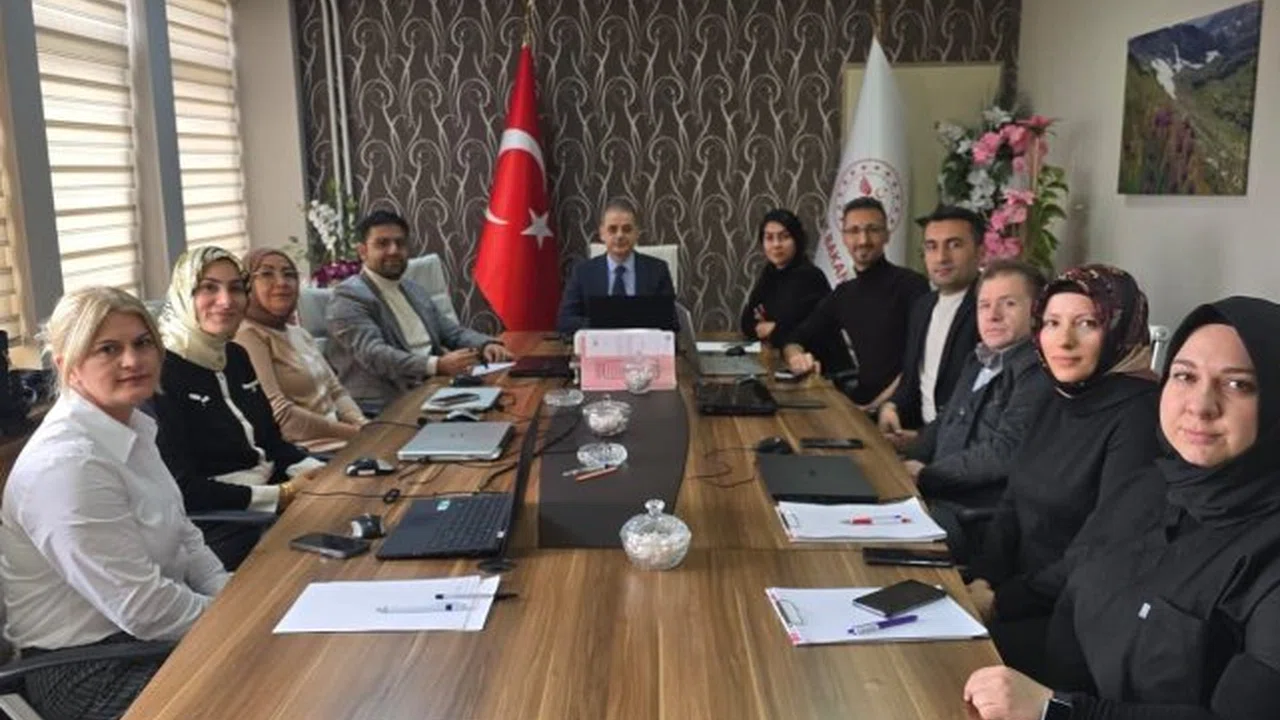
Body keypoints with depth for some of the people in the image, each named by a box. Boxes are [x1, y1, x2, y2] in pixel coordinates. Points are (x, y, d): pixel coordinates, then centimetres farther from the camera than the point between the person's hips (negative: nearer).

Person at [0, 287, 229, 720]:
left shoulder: (130, 429, 3)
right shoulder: (67, 464, -25)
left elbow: (182, 540, 11)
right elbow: (143, 609, -26)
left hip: (145, 638, 8)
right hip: (91, 671, -8)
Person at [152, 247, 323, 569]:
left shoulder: (237, 357, 14)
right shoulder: (161, 373, -11)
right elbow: (182, 489, -15)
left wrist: (317, 471, -1)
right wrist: (281, 495, -17)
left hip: (272, 493, 8)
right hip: (215, 526, -8)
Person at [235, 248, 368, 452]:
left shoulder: (299, 333, 19)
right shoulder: (247, 336, -8)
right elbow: (279, 415, -17)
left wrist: (365, 427, -3)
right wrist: (354, 432, -16)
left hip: (339, 441, 8)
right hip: (306, 452, -8)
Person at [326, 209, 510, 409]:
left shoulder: (414, 290, 20)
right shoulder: (349, 296, -5)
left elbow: (453, 332, 22)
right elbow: (374, 355, -18)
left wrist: (486, 345, -1)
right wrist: (438, 365, -31)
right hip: (385, 406, -8)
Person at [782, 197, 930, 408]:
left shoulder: (911, 285, -4)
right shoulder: (842, 293, 16)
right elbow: (794, 342, 16)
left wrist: (884, 402, -20)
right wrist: (797, 357, -5)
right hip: (852, 406, 5)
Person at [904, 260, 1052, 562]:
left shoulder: (1037, 372, -14)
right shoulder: (980, 361, 18)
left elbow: (1005, 453, -20)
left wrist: (925, 474, -12)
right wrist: (907, 461, 6)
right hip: (938, 499, 9)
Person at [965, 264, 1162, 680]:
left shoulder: (1137, 415, -17)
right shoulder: (1062, 399, 8)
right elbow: (1013, 503, 10)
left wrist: (1002, 602, -16)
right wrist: (983, 579, -6)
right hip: (1025, 589, 7)